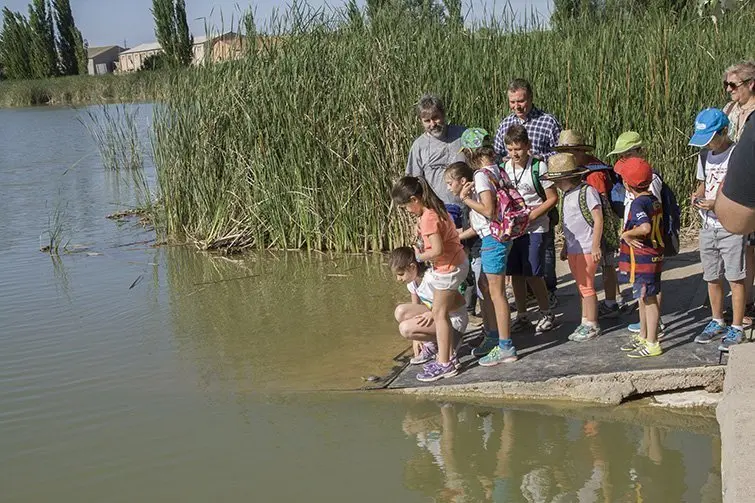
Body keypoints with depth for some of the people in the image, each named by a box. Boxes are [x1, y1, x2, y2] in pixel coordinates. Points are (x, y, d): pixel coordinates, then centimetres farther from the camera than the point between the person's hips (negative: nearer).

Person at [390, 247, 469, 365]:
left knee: (405, 328, -24)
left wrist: (434, 313, -28)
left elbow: (460, 302, -24)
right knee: (401, 312, -10)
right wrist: (415, 338, 5)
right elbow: (415, 309, 10)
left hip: (454, 319, -9)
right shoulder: (412, 281, 0)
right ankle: (428, 346, 0)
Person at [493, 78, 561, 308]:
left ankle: (548, 290, 15)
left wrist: (539, 158, -19)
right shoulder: (505, 124, 9)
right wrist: (506, 160, -7)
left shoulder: (548, 122, -5)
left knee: (544, 241, 4)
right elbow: (496, 155, 15)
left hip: (541, 191, -4)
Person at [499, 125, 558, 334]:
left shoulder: (538, 167, -9)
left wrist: (531, 216, -16)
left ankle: (547, 314, 13)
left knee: (533, 274, -5)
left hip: (534, 229, -5)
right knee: (516, 274, 9)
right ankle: (522, 316, 21)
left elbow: (552, 198, -7)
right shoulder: (504, 168, 5)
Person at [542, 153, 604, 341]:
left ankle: (592, 325, 5)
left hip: (587, 248, -8)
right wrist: (565, 246, 21)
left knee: (587, 286, -3)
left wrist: (595, 246, -17)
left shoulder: (587, 191, -14)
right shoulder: (566, 194, 12)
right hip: (573, 248, 8)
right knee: (581, 286, 12)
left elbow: (598, 220, -15)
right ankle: (585, 322, 19)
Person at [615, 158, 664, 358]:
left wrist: (626, 234, -21)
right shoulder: (654, 200, 8)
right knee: (644, 299, 20)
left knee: (648, 299, -2)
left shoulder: (638, 203, -21)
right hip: (653, 257, 9)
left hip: (642, 259, -9)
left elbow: (645, 228, -37)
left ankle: (652, 344, 6)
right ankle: (643, 336, 33)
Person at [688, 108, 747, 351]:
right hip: (708, 227, 7)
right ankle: (717, 323, 27)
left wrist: (717, 204, -24)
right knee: (712, 278, 13)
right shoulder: (705, 156, 9)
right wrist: (697, 195, -1)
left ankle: (737, 328, 7)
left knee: (735, 279, -1)